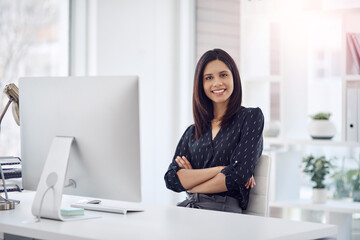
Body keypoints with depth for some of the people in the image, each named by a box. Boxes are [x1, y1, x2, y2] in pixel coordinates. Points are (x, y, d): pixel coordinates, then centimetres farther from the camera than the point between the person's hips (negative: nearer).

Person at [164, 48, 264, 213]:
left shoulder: (251, 117, 7)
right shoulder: (192, 132, 20)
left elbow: (238, 175, -6)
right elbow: (171, 179, 5)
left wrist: (191, 186, 3)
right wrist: (219, 169, -8)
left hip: (224, 209, -4)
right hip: (187, 207, 5)